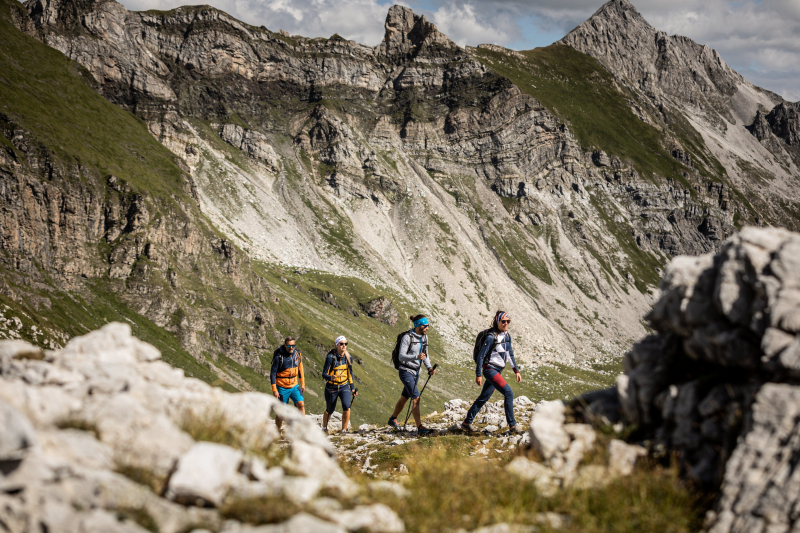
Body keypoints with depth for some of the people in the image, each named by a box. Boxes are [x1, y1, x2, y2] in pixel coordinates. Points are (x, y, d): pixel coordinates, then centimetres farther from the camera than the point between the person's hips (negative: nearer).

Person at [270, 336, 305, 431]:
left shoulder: (297, 354, -2)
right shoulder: (279, 357, -17)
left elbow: (300, 369, 13)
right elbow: (272, 373, -13)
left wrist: (302, 383, 15)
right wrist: (274, 390, -16)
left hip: (294, 386, 4)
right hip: (282, 388, -4)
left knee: (301, 404, -14)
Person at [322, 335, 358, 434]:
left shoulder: (348, 357, 0)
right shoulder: (330, 357, -14)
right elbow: (324, 374, -16)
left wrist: (352, 388, 13)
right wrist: (330, 378, -38)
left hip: (344, 386, 3)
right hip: (331, 387, -3)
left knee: (346, 406, -21)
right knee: (330, 410, 10)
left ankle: (344, 430, -10)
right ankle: (324, 428, 38)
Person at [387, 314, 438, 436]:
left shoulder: (424, 337, 6)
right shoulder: (407, 337, -17)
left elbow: (425, 355, 16)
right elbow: (401, 356, -22)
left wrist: (429, 368, 0)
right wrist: (416, 357, -36)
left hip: (416, 372, 8)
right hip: (406, 371, -8)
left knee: (404, 398, 20)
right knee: (416, 398, -18)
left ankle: (393, 419, 40)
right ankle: (420, 428, -22)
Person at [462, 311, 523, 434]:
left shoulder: (507, 336, 8)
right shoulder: (491, 337, -17)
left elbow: (510, 354, 18)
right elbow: (481, 355, -14)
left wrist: (516, 371, 14)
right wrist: (478, 374, -15)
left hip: (498, 371, 8)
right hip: (490, 369, -8)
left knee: (484, 397, 12)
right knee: (508, 392, -17)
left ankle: (467, 422, 22)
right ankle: (512, 425, -12)